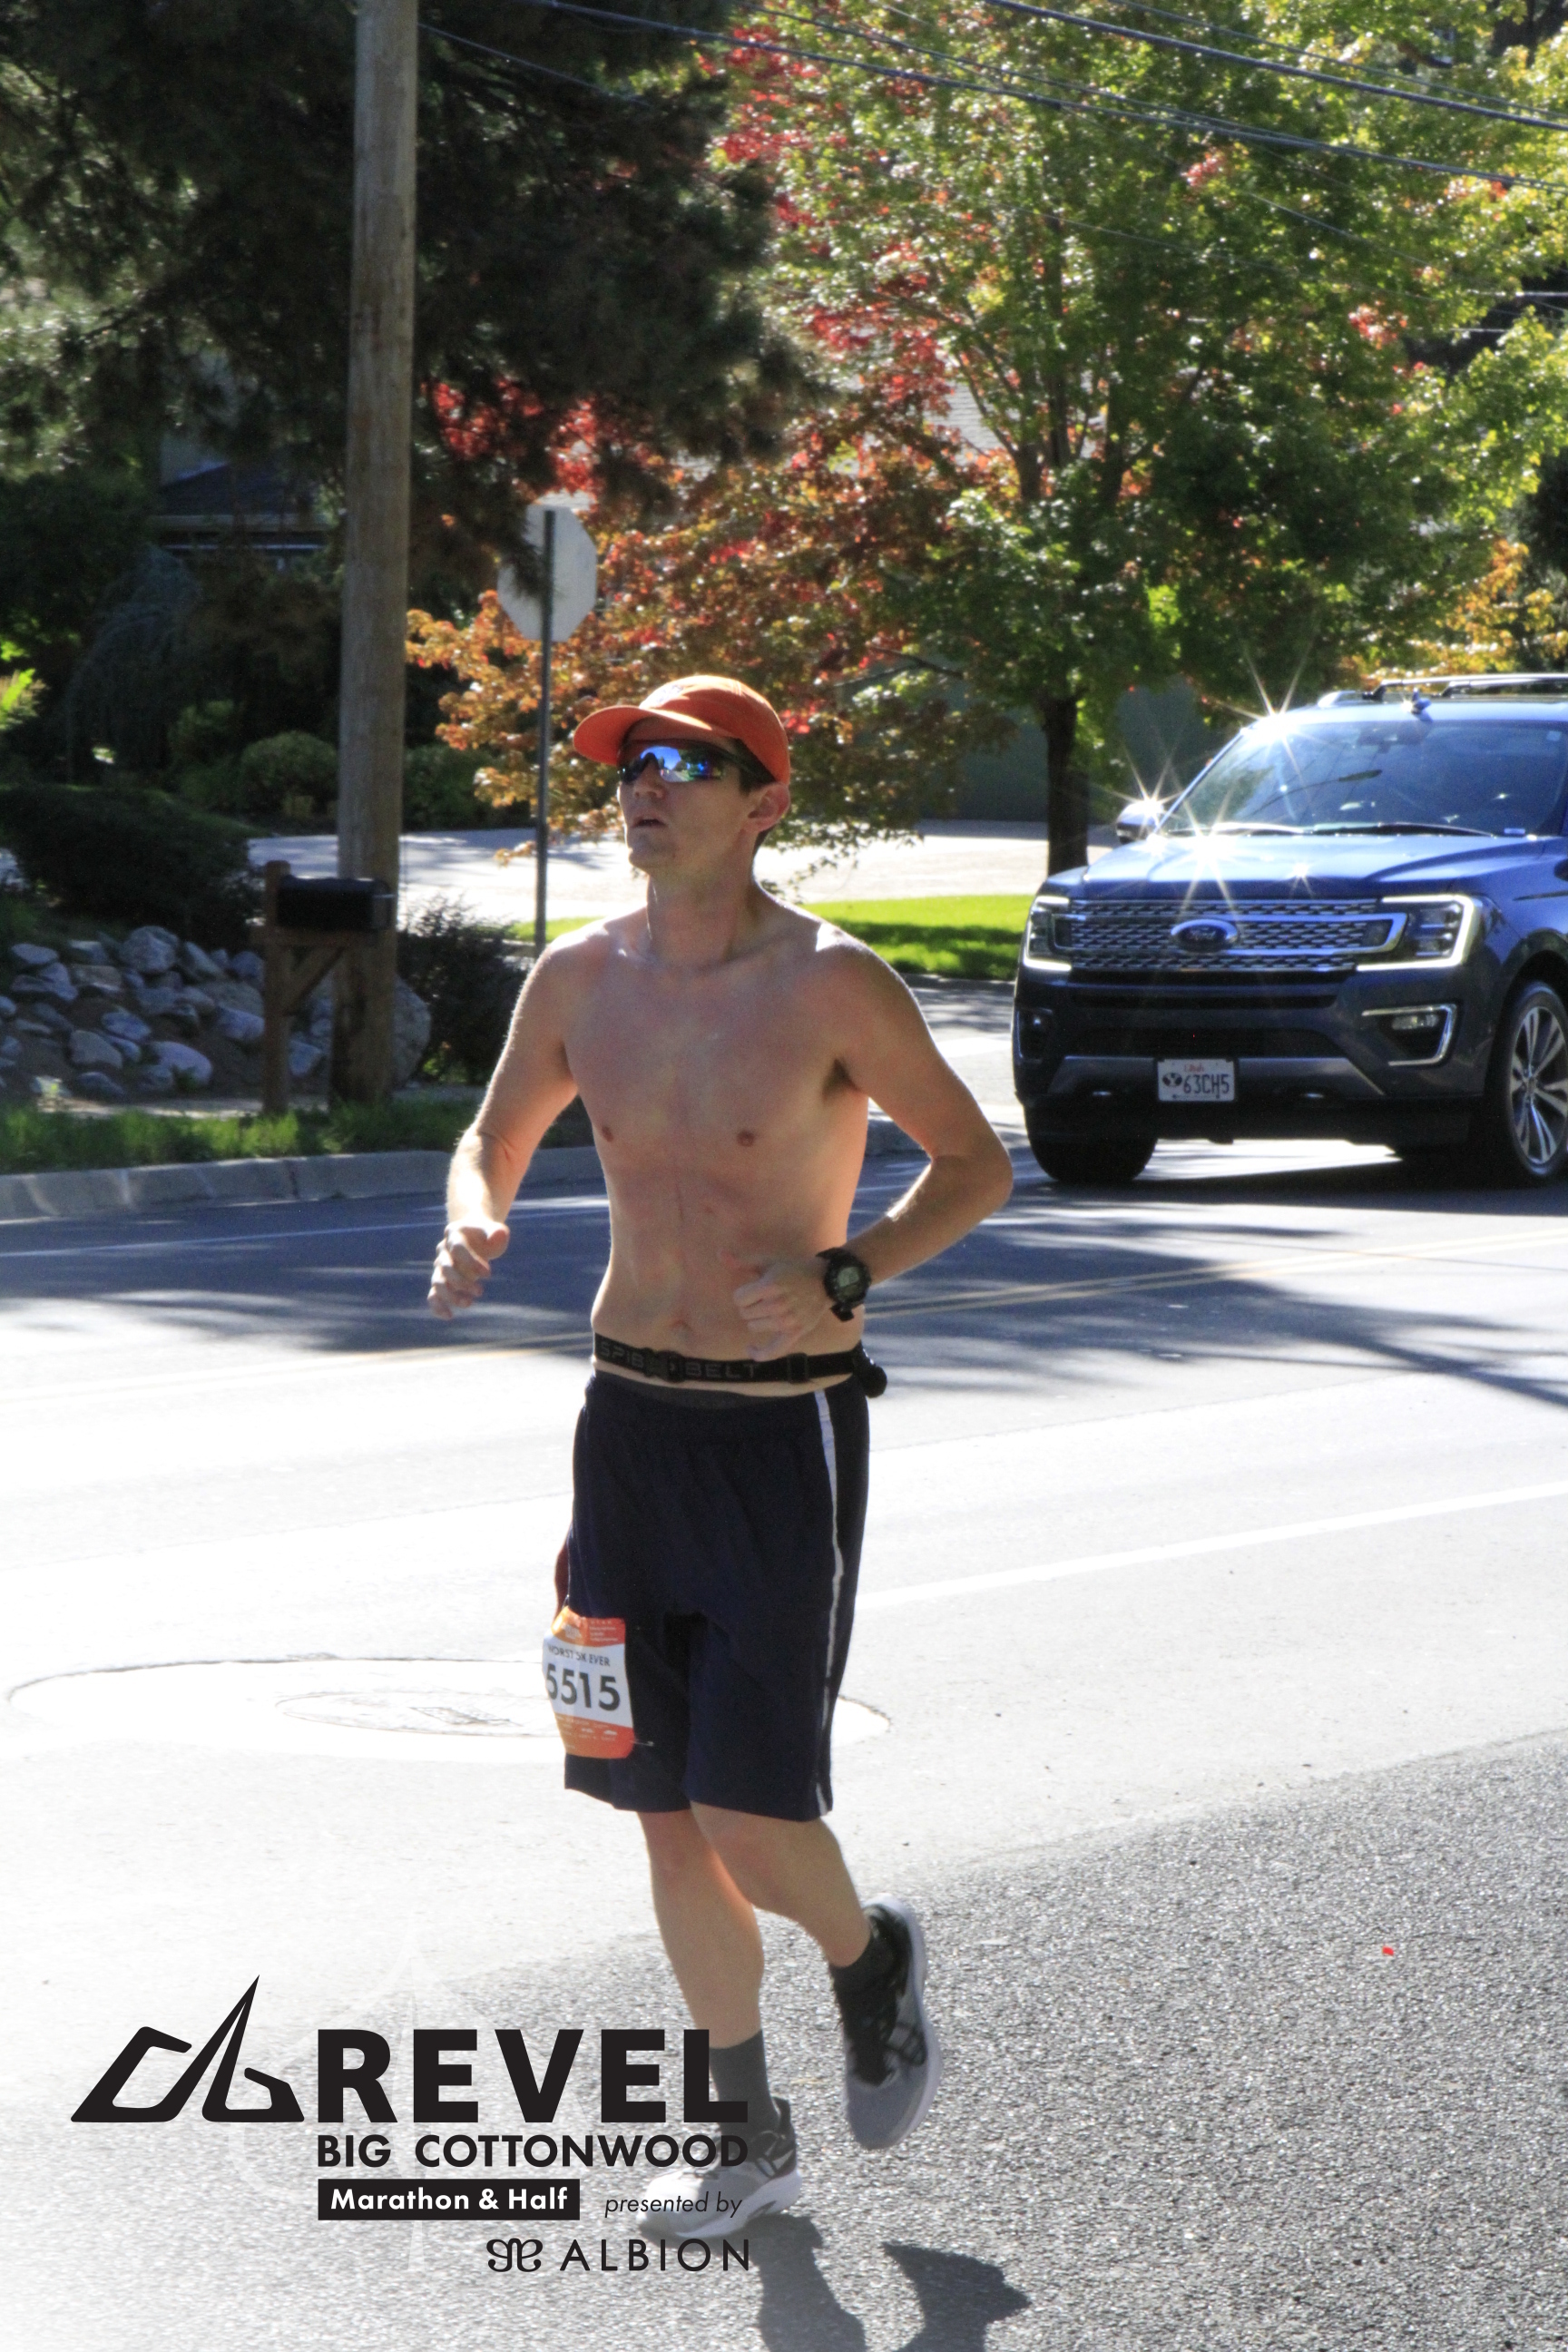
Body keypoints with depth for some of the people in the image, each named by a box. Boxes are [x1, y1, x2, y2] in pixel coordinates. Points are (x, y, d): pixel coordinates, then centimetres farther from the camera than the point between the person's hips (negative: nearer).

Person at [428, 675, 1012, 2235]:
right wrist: (474, 1222, -7)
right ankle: (751, 2137, 24)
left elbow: (977, 1164, -4)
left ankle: (871, 1959, 24)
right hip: (630, 1417, 5)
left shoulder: (831, 984, -12)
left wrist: (844, 1276, -20)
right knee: (668, 1812, 9)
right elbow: (495, 1139, 17)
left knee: (749, 1822, -10)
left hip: (784, 1431, -5)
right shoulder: (581, 978, 2)